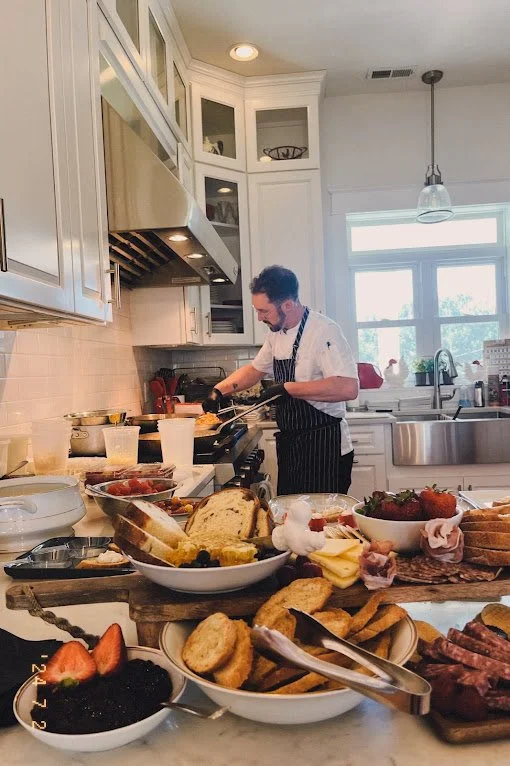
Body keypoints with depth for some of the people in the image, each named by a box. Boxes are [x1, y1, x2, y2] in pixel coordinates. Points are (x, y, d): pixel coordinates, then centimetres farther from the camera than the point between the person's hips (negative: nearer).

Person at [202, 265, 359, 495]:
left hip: (323, 449, -8)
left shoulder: (324, 330, -19)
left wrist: (287, 388, -27)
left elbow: (348, 388, -31)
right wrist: (219, 390, 11)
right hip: (290, 445, 9)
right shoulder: (277, 334, 8)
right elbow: (255, 369, 24)